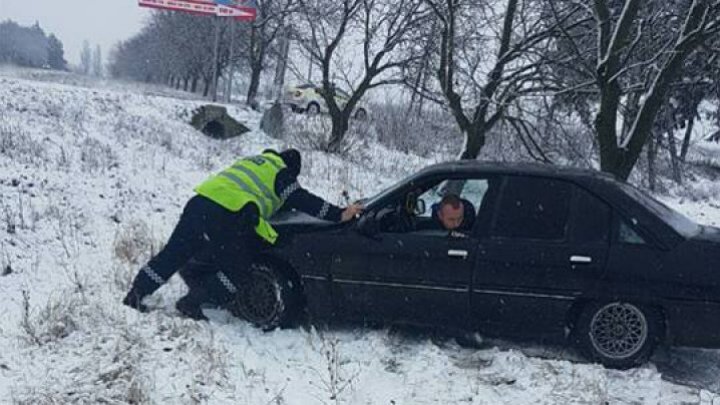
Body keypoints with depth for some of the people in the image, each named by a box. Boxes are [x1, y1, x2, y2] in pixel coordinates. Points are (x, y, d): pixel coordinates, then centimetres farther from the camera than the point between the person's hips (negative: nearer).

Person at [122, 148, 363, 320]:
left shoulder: (256, 161, 32)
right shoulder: (280, 173, 9)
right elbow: (302, 200, 2)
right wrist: (339, 215, 3)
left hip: (199, 202, 8)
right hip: (223, 217, -8)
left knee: (174, 254, 14)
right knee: (236, 271, 6)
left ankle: (136, 294, 14)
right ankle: (191, 304, 4)